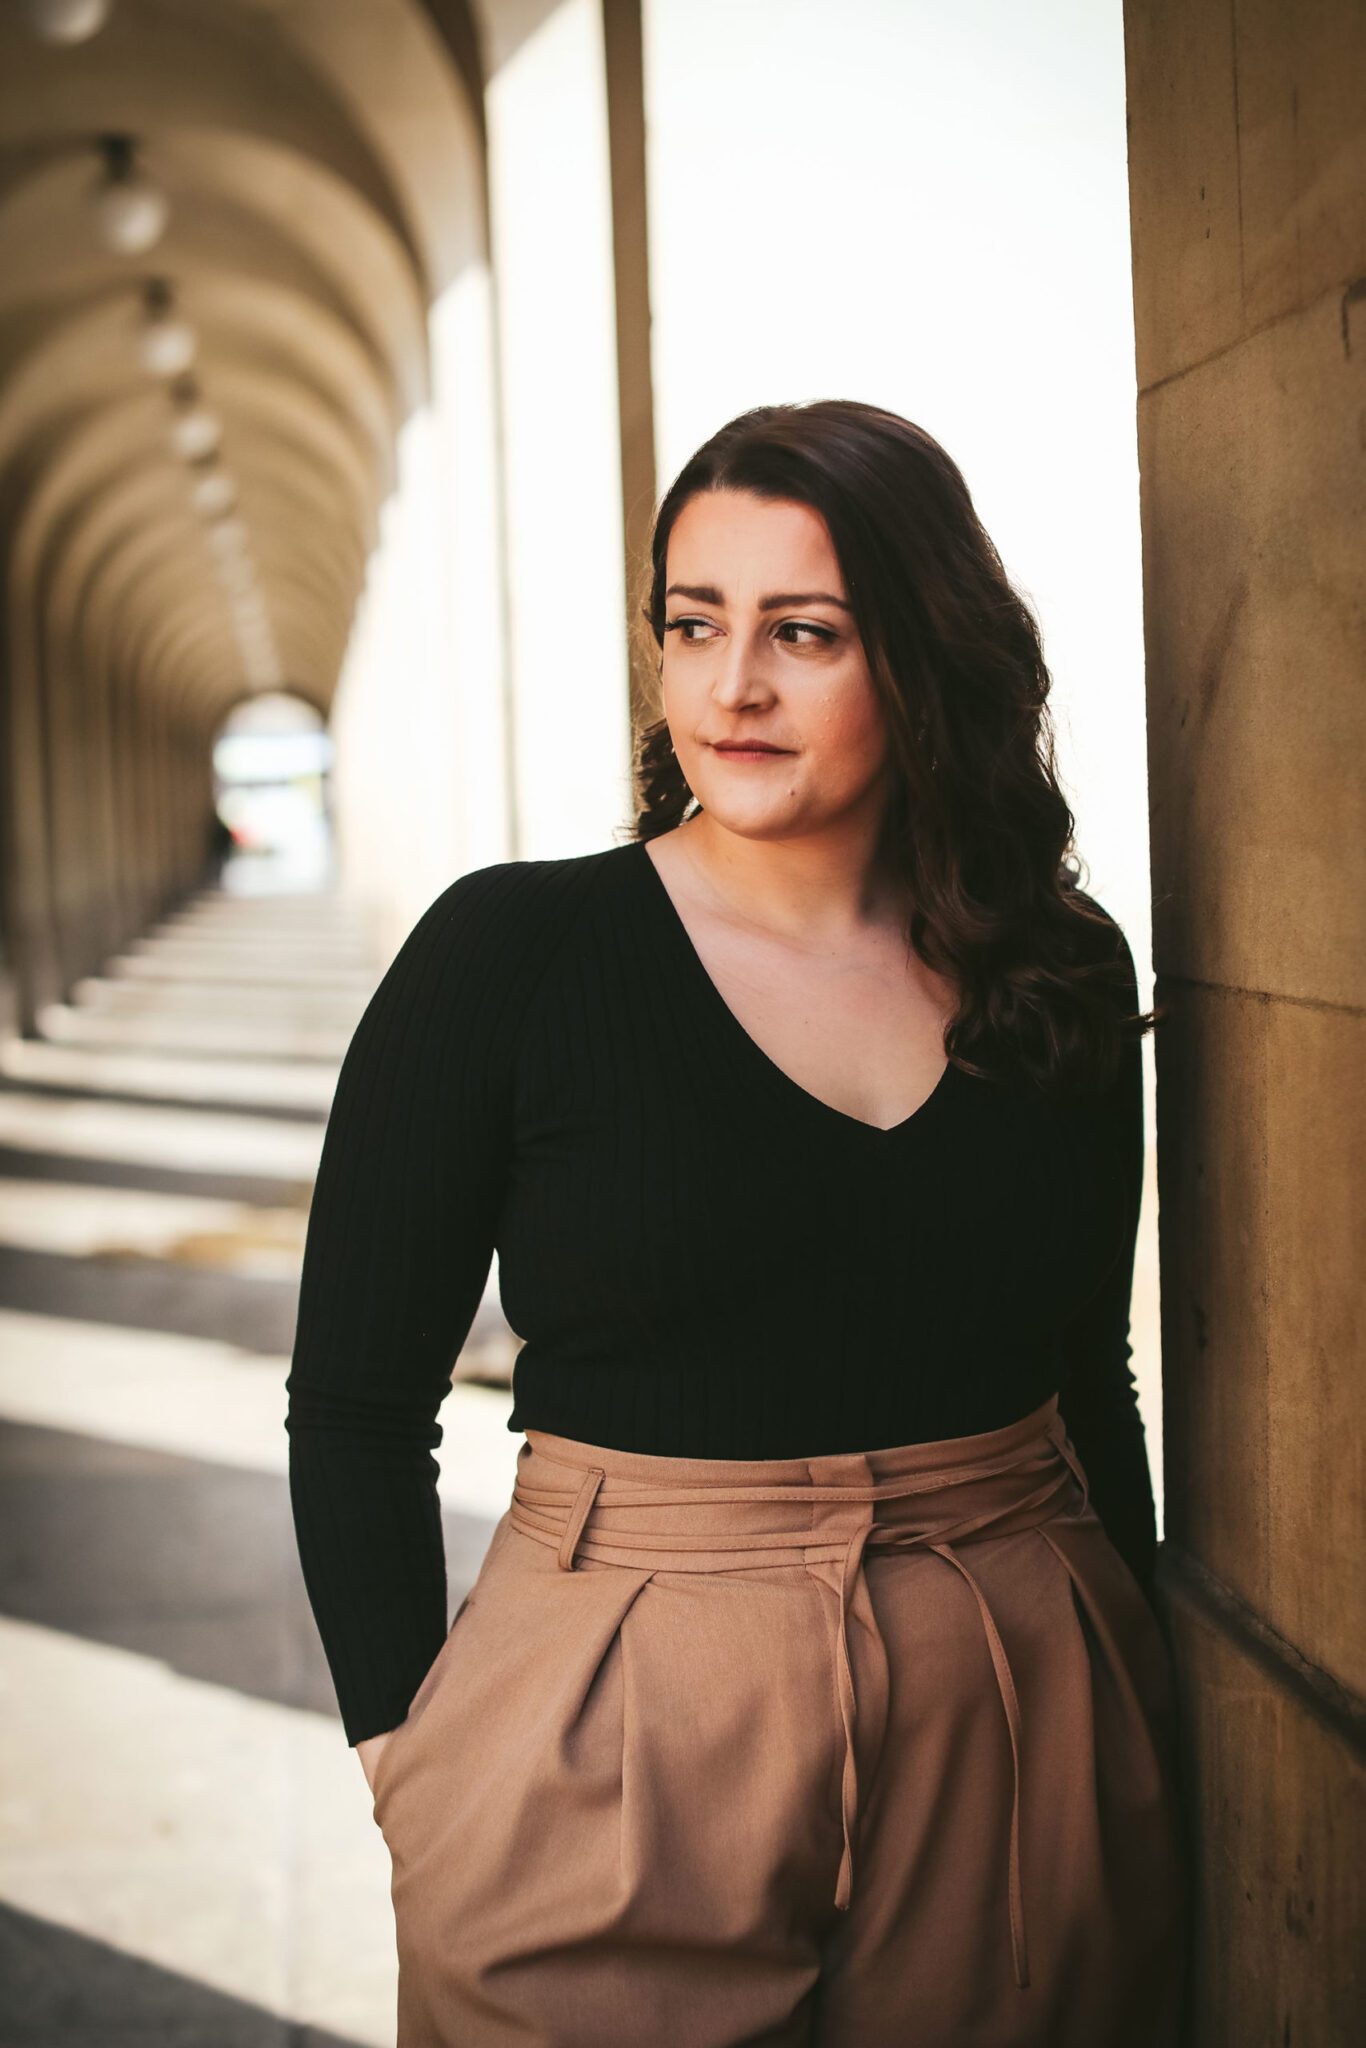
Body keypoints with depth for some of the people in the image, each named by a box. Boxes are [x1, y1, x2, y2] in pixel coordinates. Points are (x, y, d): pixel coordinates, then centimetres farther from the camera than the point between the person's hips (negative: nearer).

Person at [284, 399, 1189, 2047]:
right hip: (619, 1751, -3)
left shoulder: (1059, 976, 2)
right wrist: (417, 1769, -10)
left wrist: (1141, 1708, 12)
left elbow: (1090, 1375, 12)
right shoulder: (511, 954, -8)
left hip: (1022, 1739, 3)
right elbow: (356, 1406, -5)